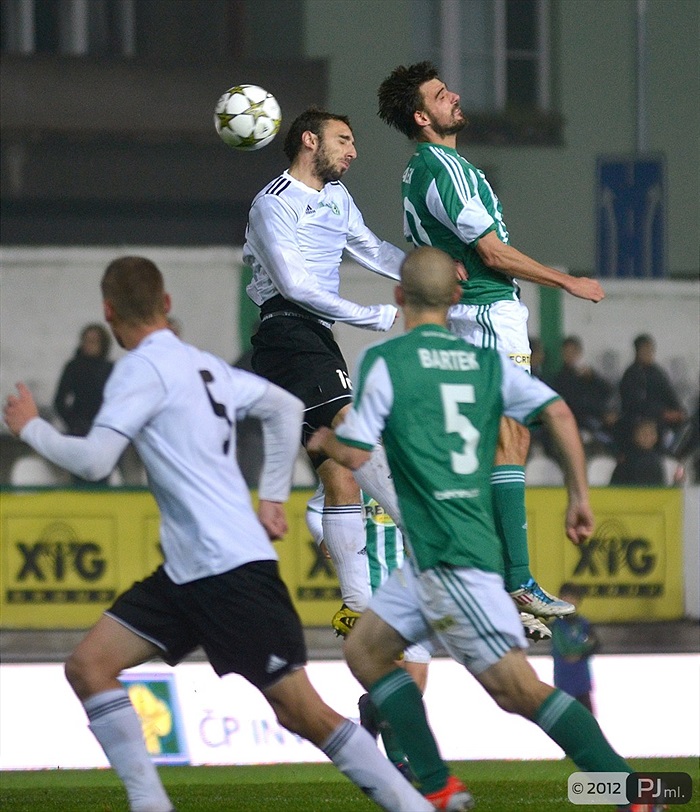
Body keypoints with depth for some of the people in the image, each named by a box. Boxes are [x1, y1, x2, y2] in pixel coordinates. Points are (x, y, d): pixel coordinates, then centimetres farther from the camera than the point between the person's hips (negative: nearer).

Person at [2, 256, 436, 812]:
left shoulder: (143, 367, -10)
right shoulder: (205, 365, 15)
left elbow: (93, 461, -18)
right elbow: (287, 409, 25)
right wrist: (273, 497, 24)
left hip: (232, 568, -9)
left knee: (302, 713, -7)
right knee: (88, 666, 0)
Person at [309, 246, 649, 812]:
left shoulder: (383, 360, -5)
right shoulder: (487, 359, 11)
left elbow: (356, 454, -6)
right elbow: (558, 412, 2)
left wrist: (325, 442, 16)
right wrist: (580, 495, 8)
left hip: (449, 553, -8)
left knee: (517, 687, -11)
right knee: (365, 650, 17)